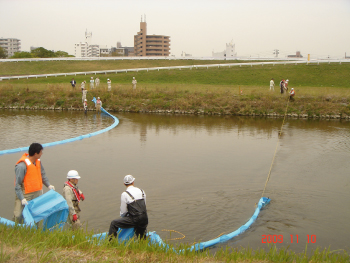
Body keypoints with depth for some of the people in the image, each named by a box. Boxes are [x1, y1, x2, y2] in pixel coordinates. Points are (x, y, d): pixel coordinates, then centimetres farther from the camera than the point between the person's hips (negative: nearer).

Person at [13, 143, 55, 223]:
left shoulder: (38, 162, 2)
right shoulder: (22, 166, -23)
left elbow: (42, 174, 19)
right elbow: (17, 185, -21)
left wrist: (48, 185, 7)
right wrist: (22, 199, -25)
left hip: (37, 193, 8)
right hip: (25, 195, -7)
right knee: (18, 216, -6)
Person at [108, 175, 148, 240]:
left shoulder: (124, 194, -7)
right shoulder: (141, 191, 10)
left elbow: (123, 212, -2)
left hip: (134, 220, -5)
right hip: (144, 220, 6)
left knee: (113, 223, 4)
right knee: (141, 238, 28)